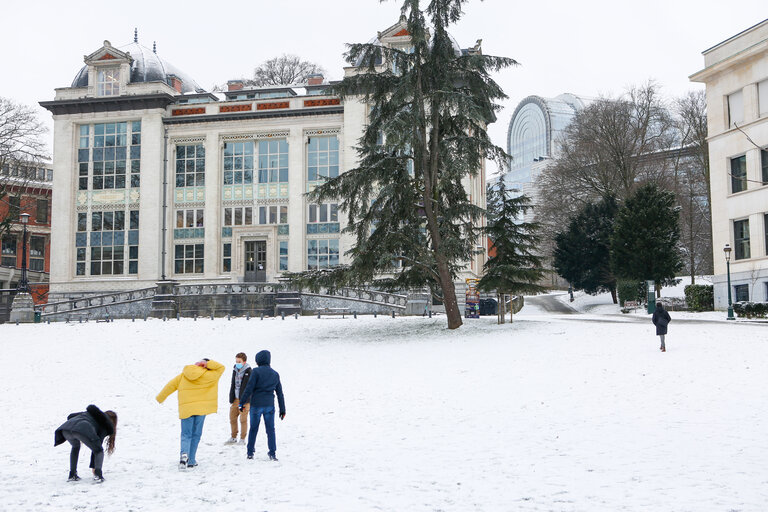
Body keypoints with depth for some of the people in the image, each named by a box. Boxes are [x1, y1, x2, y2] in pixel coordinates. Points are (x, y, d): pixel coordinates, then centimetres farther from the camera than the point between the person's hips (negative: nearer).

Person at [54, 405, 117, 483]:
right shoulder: (105, 425, 25)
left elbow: (70, 416, 35)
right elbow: (96, 447, 20)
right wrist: (93, 467, 26)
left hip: (66, 428, 6)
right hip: (83, 429, -6)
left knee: (75, 447, 37)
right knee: (99, 450, 18)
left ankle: (72, 475, 31)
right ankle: (98, 474, -3)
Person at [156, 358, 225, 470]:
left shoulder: (183, 375, 9)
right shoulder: (207, 375, -2)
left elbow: (170, 386, 14)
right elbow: (221, 368, 5)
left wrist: (160, 398, 27)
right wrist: (208, 363, -1)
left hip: (186, 409, 2)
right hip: (201, 409, -2)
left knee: (186, 434, 5)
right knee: (196, 435, 10)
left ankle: (184, 454, -23)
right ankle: (191, 461, 9)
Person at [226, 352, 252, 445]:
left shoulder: (248, 372, -11)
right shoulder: (235, 370, 9)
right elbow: (233, 385, 15)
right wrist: (231, 398, 11)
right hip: (235, 399, 6)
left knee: (243, 419, -3)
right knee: (232, 417, 10)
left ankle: (243, 439, 8)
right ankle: (233, 437, 24)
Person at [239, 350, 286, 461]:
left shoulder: (256, 371, -8)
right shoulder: (275, 374, 8)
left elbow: (249, 388, -12)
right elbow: (280, 393, 11)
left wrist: (242, 402, -4)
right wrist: (282, 410, 16)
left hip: (256, 405, -3)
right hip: (270, 405, 3)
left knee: (253, 429, 10)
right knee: (270, 429, 7)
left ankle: (250, 452, 16)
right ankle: (273, 453, 3)